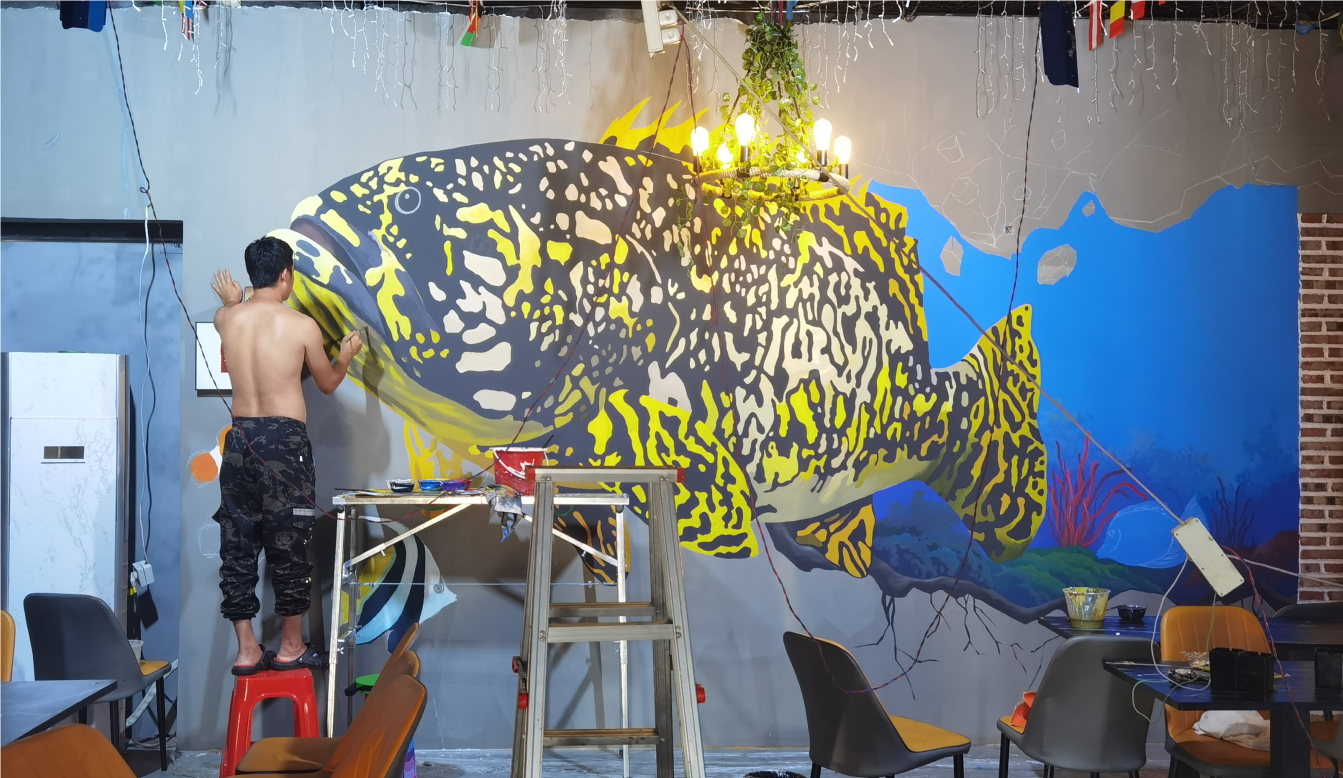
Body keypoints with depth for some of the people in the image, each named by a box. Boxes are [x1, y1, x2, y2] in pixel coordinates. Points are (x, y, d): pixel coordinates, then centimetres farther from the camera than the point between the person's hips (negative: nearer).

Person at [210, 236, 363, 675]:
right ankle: (291, 648, 13)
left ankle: (247, 650, 13)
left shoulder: (226, 319, 2)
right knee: (289, 544, 5)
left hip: (240, 438, 4)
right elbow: (327, 384, 7)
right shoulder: (302, 326, -8)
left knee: (237, 543, 10)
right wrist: (346, 357, 27)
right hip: (284, 440, -4)